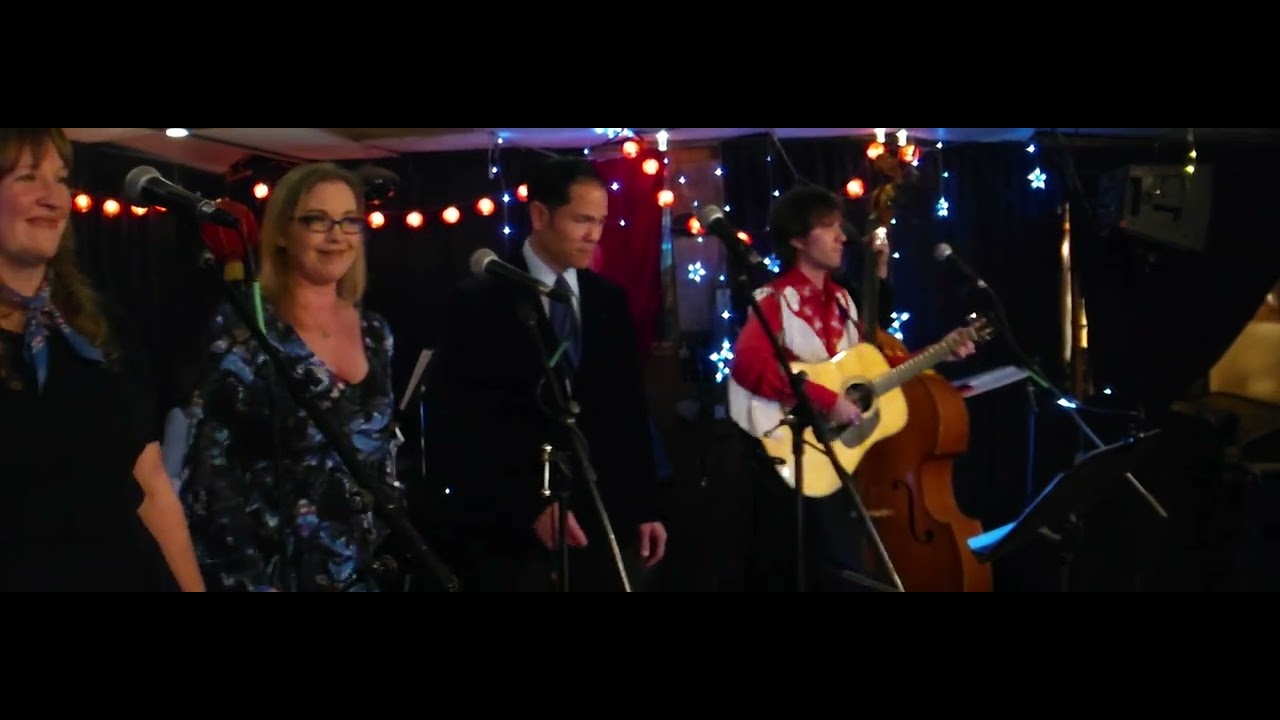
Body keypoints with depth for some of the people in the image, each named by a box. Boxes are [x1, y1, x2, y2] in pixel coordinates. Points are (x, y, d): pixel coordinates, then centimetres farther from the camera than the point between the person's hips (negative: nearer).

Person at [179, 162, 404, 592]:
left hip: (366, 572, 6)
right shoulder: (242, 329, -9)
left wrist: (391, 563, 9)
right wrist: (250, 582, -16)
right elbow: (210, 469, -12)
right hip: (276, 570, -5)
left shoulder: (374, 333, 8)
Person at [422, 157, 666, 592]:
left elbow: (628, 408, 12)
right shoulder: (482, 301, -4)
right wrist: (529, 506, -13)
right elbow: (460, 424, -7)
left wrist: (645, 505, 8)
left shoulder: (608, 300, 10)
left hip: (606, 515, 4)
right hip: (510, 526, -4)